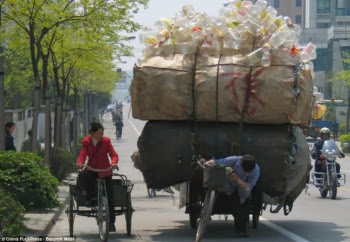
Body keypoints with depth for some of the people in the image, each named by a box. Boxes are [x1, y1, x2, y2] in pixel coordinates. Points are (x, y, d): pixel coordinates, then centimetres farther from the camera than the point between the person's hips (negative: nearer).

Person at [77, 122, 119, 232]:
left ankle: (111, 222, 6)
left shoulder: (106, 141, -7)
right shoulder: (86, 141, -3)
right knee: (85, 176, -34)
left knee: (109, 197, -4)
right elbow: (83, 154, -11)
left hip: (104, 171, -1)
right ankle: (91, 198, -8)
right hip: (91, 169, 1)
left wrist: (114, 162, -35)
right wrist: (80, 162, -33)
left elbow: (113, 154, -13)